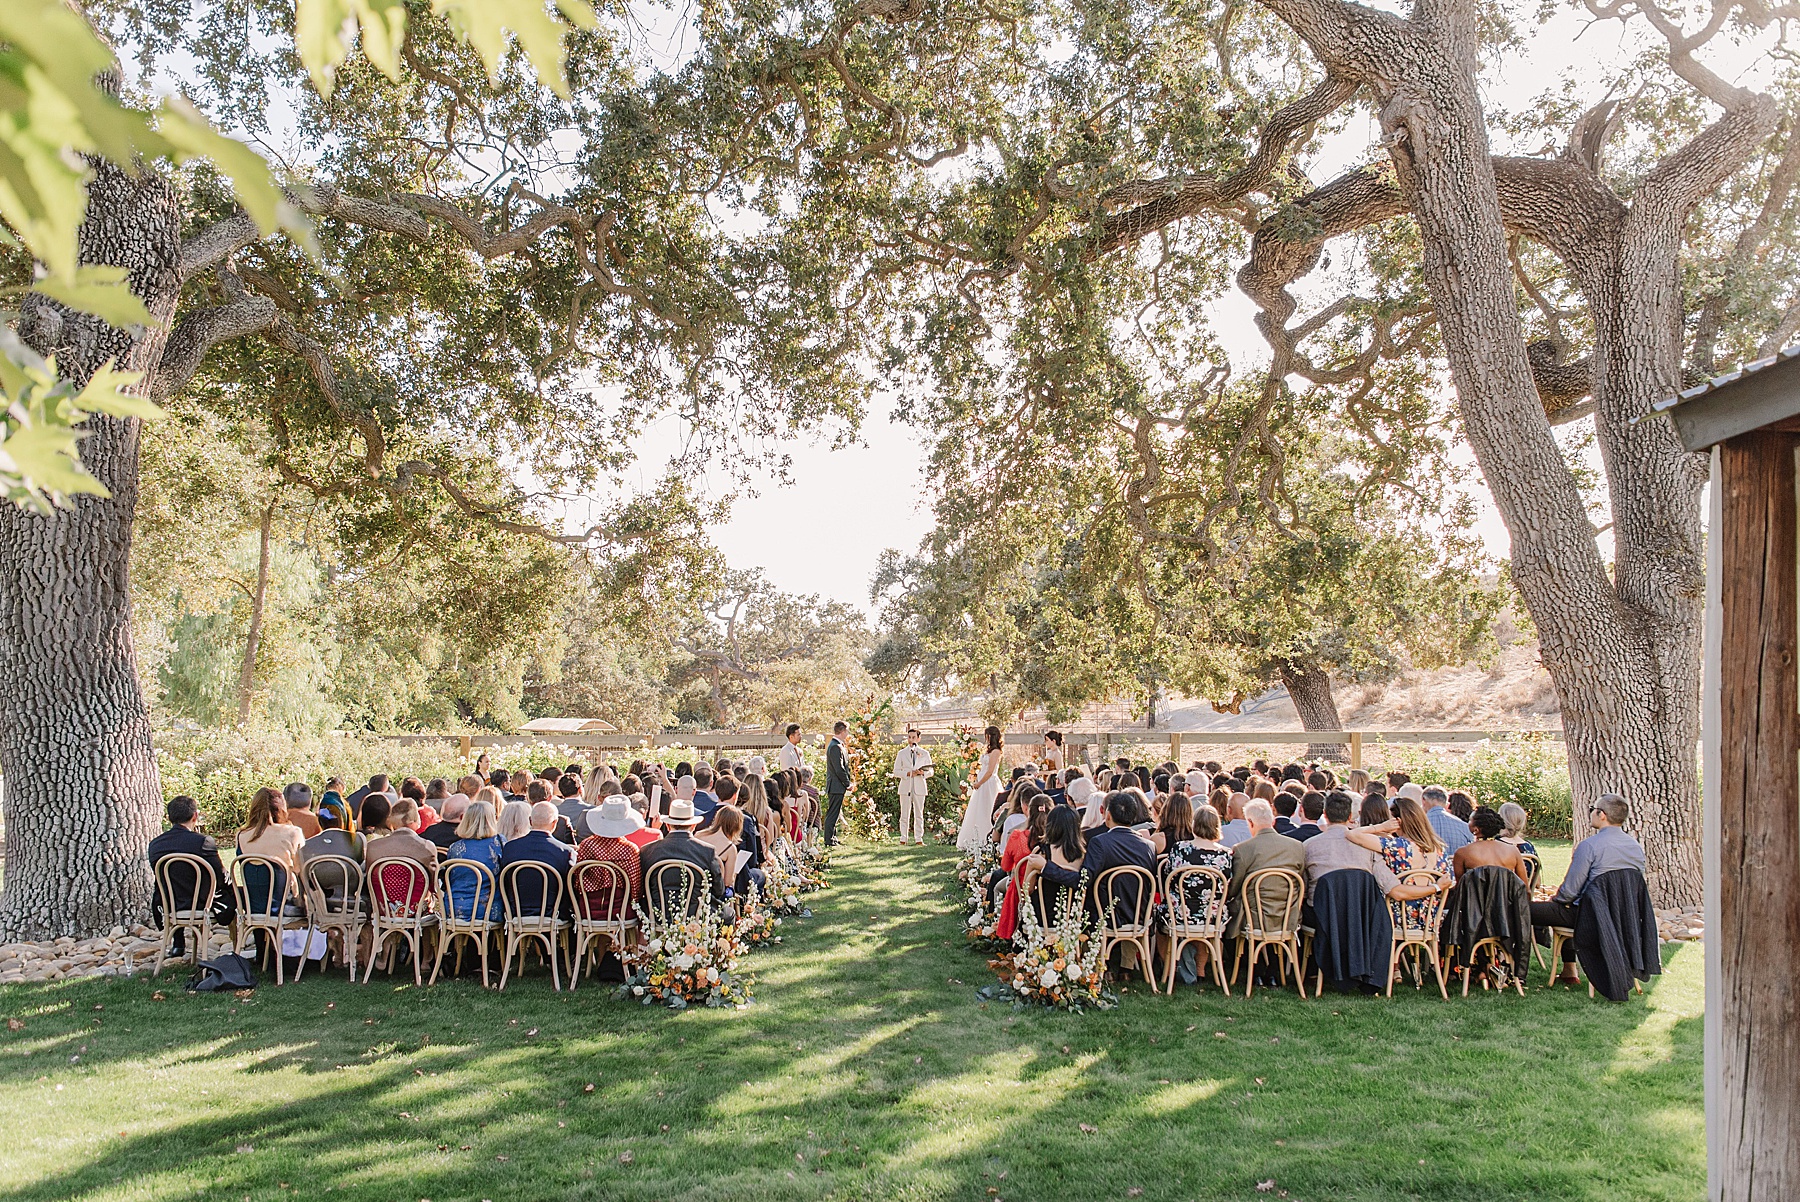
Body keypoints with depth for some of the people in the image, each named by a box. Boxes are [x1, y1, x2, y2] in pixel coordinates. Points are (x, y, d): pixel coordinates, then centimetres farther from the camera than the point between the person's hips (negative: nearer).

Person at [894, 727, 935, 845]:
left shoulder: (925, 753, 11)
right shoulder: (901, 753, 10)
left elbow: (931, 771, 10)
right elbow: (896, 771, 6)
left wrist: (923, 773, -11)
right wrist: (908, 774, -11)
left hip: (919, 787, 0)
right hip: (905, 787, 0)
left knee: (919, 814, 1)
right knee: (905, 814, 0)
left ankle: (918, 839, 4)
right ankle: (903, 838, 3)